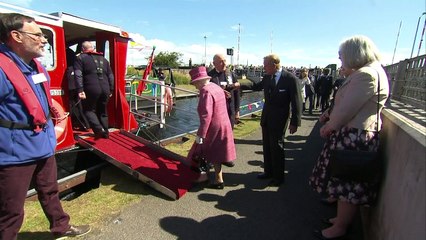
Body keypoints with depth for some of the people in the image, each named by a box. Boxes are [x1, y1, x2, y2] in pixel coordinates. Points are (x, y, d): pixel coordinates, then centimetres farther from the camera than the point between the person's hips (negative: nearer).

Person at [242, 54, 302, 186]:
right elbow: (257, 86, 21)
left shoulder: (290, 79, -15)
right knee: (267, 146, 15)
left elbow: (296, 102, -14)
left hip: (279, 119, -6)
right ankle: (268, 171, 33)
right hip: (266, 118, 6)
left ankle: (279, 176, 21)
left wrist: (294, 122, -15)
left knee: (277, 147, 3)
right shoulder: (267, 77, 2)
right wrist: (240, 85, 12)